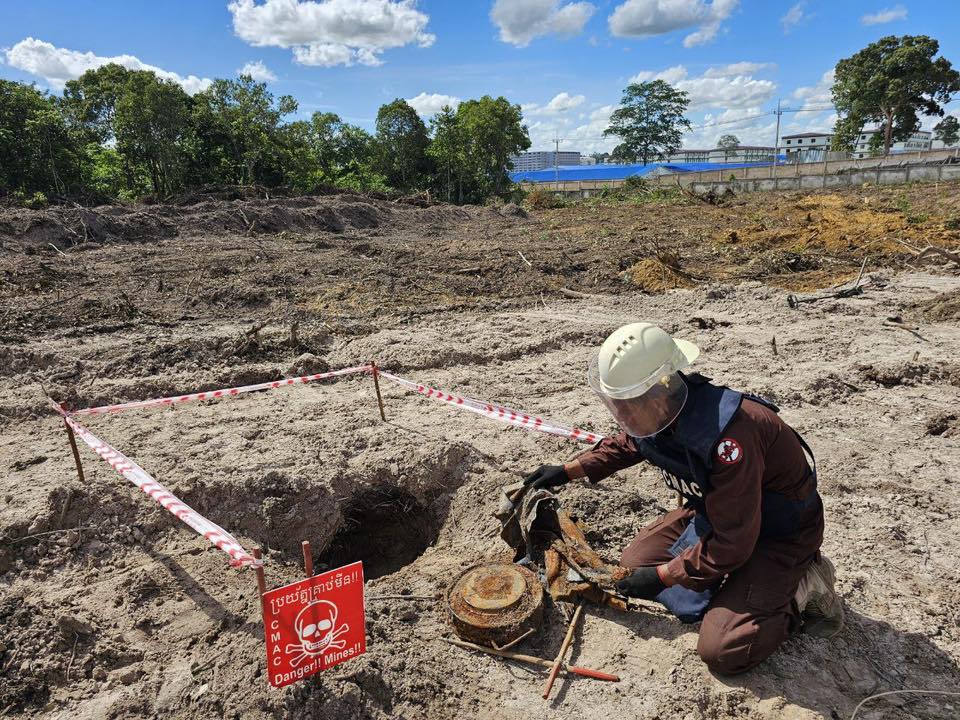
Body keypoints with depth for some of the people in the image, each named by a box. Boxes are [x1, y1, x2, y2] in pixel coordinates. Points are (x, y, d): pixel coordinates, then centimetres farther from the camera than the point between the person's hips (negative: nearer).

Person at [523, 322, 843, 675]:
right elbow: (627, 444, 14)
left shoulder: (727, 434, -39)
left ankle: (797, 593, 5)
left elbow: (732, 541, -31)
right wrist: (569, 471, 6)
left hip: (780, 529, -8)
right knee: (635, 562, 6)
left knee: (721, 651, -17)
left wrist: (663, 576, -21)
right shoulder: (660, 411, -13)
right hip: (715, 509, 8)